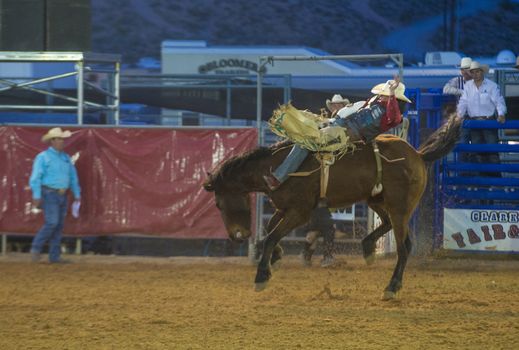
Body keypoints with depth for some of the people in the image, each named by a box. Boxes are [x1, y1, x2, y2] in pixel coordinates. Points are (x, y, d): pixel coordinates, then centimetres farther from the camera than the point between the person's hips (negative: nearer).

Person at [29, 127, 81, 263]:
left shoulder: (65, 158, 13)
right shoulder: (43, 157, -6)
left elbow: (73, 176, 18)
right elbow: (35, 177, -11)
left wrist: (77, 194, 12)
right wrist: (36, 196, -19)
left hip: (62, 196, 7)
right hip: (49, 194, -7)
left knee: (59, 226, 4)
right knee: (52, 223, -16)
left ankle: (55, 256, 6)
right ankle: (35, 249, -4)